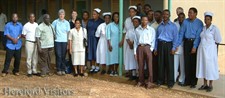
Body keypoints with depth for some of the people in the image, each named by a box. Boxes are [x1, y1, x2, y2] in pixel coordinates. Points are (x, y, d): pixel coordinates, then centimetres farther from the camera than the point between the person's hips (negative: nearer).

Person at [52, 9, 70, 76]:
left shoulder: (67, 23, 5)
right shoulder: (55, 22, 3)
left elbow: (68, 33, 6)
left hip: (64, 41, 1)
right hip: (57, 41, -1)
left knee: (63, 56, 3)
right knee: (58, 56, -4)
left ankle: (63, 70, 14)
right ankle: (58, 70, 6)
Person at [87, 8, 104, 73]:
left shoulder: (101, 22, -4)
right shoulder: (90, 21, 13)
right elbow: (87, 29, 15)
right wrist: (86, 38, 7)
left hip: (97, 39, -5)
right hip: (90, 39, 5)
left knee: (96, 52, -2)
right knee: (90, 52, 5)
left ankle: (97, 67, 6)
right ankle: (93, 67, 13)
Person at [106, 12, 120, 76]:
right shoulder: (110, 25, 0)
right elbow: (108, 36, -2)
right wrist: (109, 45, -9)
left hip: (118, 44, 2)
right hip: (112, 43, -2)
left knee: (117, 57, 1)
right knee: (112, 57, -2)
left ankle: (116, 71, 12)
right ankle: (112, 71, 10)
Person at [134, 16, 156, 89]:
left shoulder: (151, 30, 8)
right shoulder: (137, 30, 13)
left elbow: (153, 40, 7)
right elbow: (135, 41, 11)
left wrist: (151, 49, -6)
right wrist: (135, 52, 6)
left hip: (147, 47, -2)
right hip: (139, 48, 2)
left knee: (149, 65, -6)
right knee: (140, 65, 4)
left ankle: (150, 82, -3)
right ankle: (141, 81, 13)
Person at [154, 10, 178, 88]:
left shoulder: (173, 26, 6)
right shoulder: (160, 26, 16)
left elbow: (175, 37, 0)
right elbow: (157, 37, 16)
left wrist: (173, 48, -9)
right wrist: (156, 48, 9)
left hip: (168, 45, -3)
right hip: (160, 45, 3)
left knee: (169, 64, -3)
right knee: (160, 63, 4)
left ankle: (170, 82, 4)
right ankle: (160, 80, 14)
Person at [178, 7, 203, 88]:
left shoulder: (199, 23, -6)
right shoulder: (185, 22, 5)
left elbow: (198, 35, -11)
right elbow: (181, 33, 5)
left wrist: (195, 47, -17)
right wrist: (178, 44, 0)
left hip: (195, 43, -3)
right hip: (187, 42, 3)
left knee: (194, 63, 2)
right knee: (187, 62, 6)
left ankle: (193, 82, 12)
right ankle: (187, 81, 17)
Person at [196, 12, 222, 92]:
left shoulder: (214, 28, -8)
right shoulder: (202, 28, 8)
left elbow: (218, 40, -5)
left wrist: (210, 43, 3)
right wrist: (204, 44, 5)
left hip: (210, 50, -5)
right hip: (202, 49, 6)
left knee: (210, 66, 0)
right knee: (203, 66, 8)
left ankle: (210, 85, 10)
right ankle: (205, 84, 19)